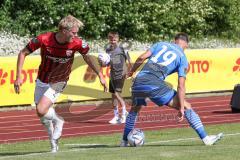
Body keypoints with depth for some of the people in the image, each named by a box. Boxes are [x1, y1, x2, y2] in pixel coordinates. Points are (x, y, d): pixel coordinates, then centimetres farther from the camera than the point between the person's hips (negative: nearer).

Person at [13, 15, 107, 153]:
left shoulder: (77, 43, -22)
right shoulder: (43, 39, -25)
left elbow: (87, 56, 0)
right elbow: (23, 53, -12)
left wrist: (100, 75, 1)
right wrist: (19, 77, -17)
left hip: (58, 83, -2)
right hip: (42, 81, 2)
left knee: (41, 111, -22)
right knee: (43, 117, 11)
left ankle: (58, 121, 8)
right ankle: (53, 142, 36)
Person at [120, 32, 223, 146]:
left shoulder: (160, 44, 21)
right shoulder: (183, 58, 11)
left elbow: (141, 58, 8)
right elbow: (181, 86, 2)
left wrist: (132, 71, 24)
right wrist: (181, 108, 2)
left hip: (139, 81, 4)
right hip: (155, 84, -4)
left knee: (135, 109, 33)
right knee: (186, 106, 5)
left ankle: (124, 141, 35)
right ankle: (205, 138, 0)